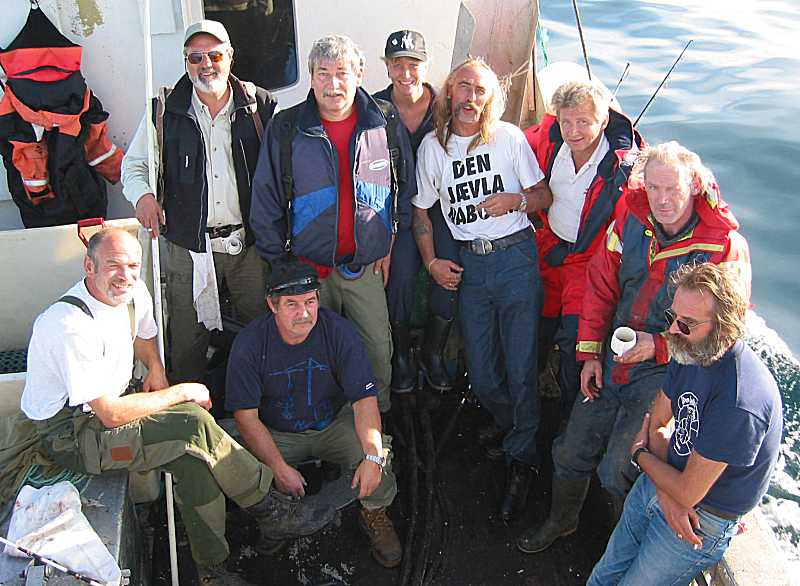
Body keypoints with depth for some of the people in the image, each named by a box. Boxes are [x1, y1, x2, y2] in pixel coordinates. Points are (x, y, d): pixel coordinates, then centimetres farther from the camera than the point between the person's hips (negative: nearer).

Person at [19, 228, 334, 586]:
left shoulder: (134, 292, -3)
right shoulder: (72, 326, -29)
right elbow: (112, 415, -29)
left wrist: (156, 368, 1)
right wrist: (182, 393, -19)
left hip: (110, 407, 8)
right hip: (69, 434, -8)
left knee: (192, 455, -20)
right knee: (194, 425, -26)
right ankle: (271, 511, -11)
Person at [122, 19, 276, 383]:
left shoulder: (259, 106, 2)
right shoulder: (165, 111, 3)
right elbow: (134, 163, 12)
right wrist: (142, 194, -11)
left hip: (250, 241, 0)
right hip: (187, 243, 0)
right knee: (187, 335, 8)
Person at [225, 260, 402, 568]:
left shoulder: (338, 331, -18)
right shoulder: (250, 343, -18)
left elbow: (364, 399, -19)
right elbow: (246, 416, -16)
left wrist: (373, 456, -33)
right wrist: (280, 468, -25)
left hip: (334, 424, 0)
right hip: (276, 435, 0)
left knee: (377, 452, -28)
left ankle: (374, 515, 5)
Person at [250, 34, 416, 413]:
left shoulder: (386, 123, -3)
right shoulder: (285, 129, -7)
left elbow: (406, 186, 9)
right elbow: (265, 201, -1)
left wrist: (393, 241, 6)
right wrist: (278, 261, -3)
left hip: (368, 267, 1)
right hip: (307, 267, -1)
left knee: (378, 352, 9)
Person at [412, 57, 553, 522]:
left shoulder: (510, 137, 2)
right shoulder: (432, 146, 8)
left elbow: (544, 196, 6)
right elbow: (421, 209, 16)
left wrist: (515, 200, -15)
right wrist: (432, 262, 7)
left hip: (516, 257, -3)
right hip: (468, 263, 3)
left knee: (520, 368, -5)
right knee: (482, 375, 4)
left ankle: (521, 460, 14)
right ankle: (521, 433, 32)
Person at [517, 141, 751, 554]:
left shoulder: (725, 245, -15)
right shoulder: (630, 220, -5)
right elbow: (600, 287, 4)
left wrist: (658, 346, -19)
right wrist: (590, 353, 2)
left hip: (667, 370, -4)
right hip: (613, 362, 5)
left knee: (617, 471, -5)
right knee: (571, 451, 13)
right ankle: (560, 521, 42)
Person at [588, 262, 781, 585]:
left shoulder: (739, 403, -34)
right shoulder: (690, 351, -7)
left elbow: (687, 494, -27)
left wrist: (640, 454, -7)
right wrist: (667, 494, -15)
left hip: (703, 521, -7)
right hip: (658, 486, 7)